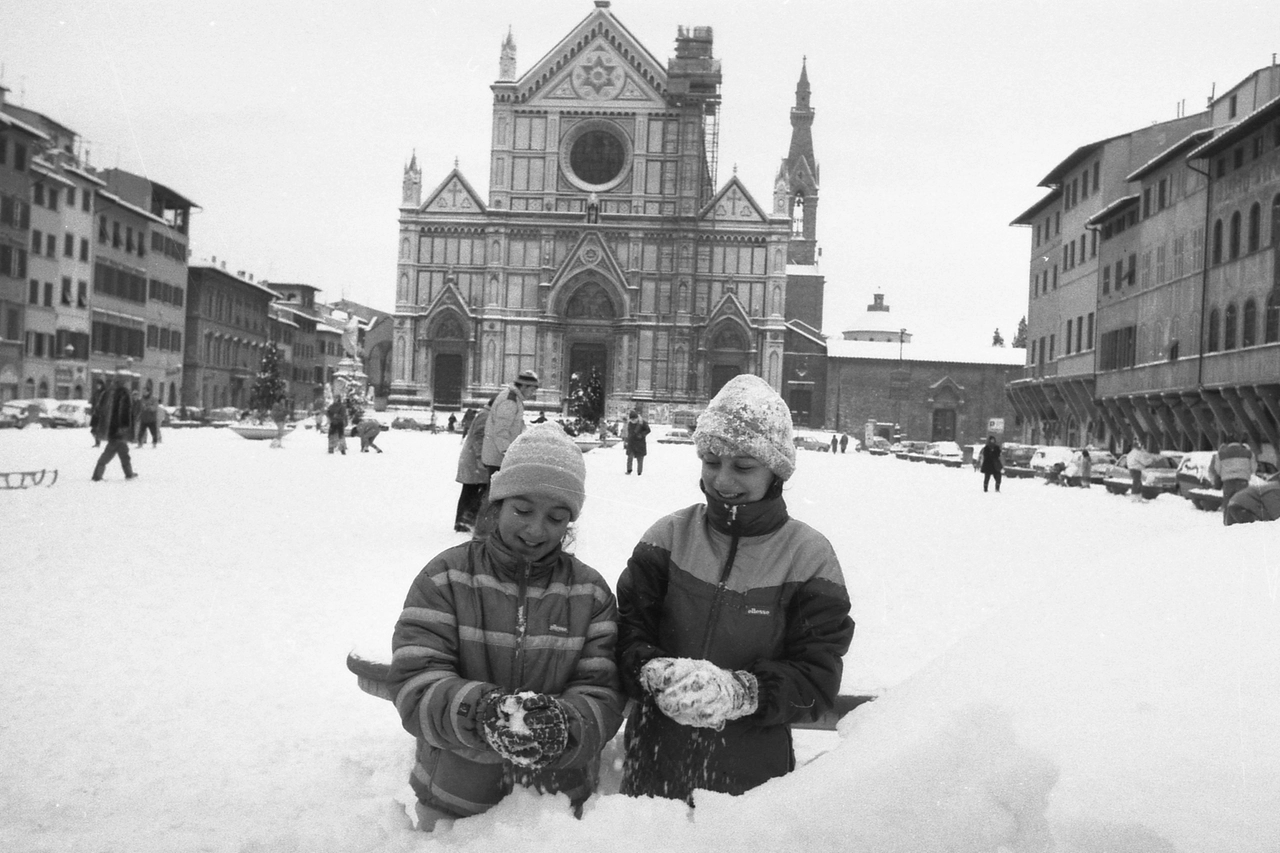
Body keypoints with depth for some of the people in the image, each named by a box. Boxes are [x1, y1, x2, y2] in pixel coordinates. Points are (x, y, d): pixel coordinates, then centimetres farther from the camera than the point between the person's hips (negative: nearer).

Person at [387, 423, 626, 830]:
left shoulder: (591, 592, -3)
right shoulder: (445, 577, -9)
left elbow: (601, 698, -10)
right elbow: (415, 685, -17)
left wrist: (562, 726, -32)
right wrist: (481, 711, -35)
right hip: (452, 803, -1)